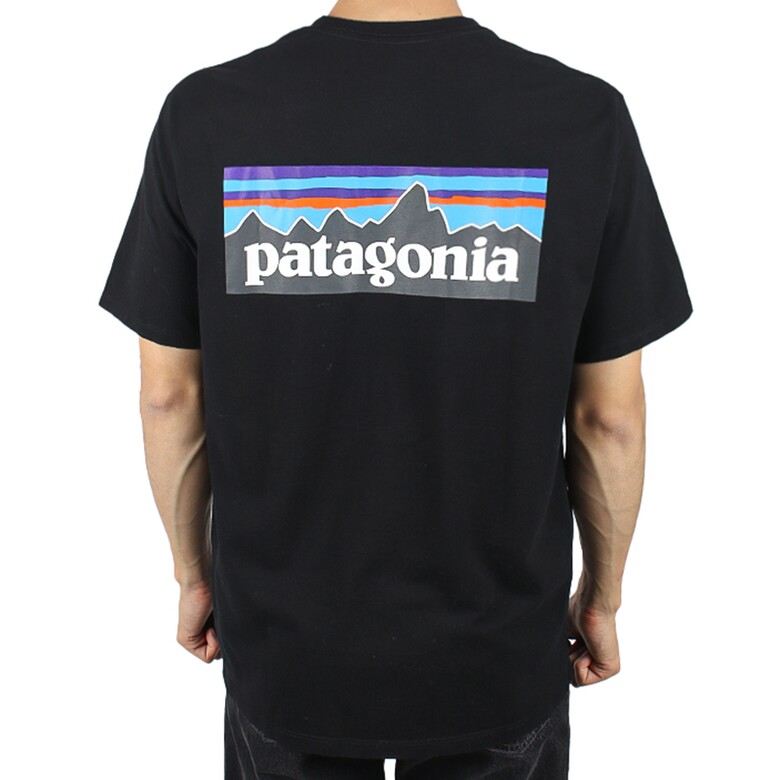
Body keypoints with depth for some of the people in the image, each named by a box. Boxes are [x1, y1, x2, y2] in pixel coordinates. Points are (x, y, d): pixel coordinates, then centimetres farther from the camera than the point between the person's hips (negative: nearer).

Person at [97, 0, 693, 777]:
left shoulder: (203, 112, -13)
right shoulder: (587, 117, -14)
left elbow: (170, 395, -6)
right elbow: (608, 413, -9)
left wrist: (194, 573, 10)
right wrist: (603, 594, 8)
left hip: (284, 644, 1)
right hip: (499, 653, 0)